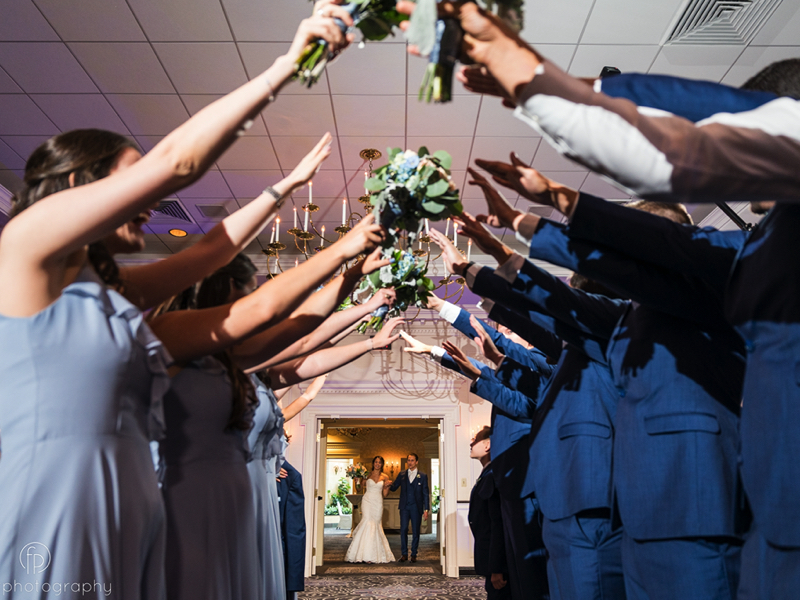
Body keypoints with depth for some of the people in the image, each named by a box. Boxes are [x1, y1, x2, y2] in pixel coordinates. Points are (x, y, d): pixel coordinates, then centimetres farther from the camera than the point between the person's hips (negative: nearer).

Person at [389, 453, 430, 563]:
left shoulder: (422, 476, 4)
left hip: (416, 507, -1)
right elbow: (394, 487, 8)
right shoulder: (402, 475, 10)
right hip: (404, 507, 1)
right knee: (403, 530, -4)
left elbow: (425, 494, 3)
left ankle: (414, 554, 12)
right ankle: (404, 554, 4)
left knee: (415, 532, 3)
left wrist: (426, 509, -3)